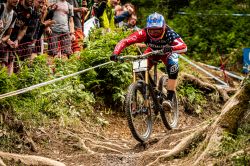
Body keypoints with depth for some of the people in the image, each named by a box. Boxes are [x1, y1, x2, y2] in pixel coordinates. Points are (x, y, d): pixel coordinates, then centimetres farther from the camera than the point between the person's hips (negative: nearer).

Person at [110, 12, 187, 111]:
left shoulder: (169, 34, -39)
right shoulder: (144, 33, -35)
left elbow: (184, 47, -53)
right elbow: (125, 41, -41)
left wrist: (171, 48, -73)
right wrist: (115, 53, -59)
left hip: (168, 52, -2)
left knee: (173, 67, -31)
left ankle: (169, 99, -24)